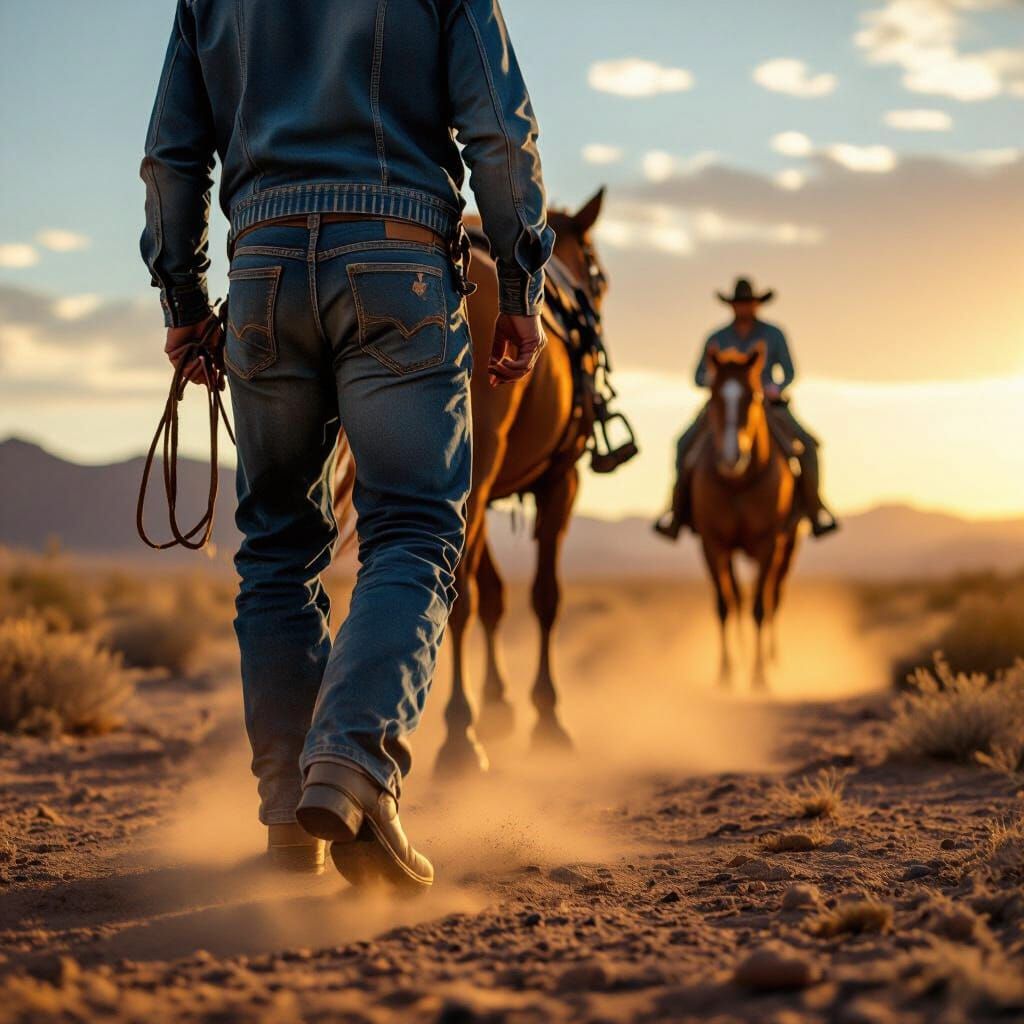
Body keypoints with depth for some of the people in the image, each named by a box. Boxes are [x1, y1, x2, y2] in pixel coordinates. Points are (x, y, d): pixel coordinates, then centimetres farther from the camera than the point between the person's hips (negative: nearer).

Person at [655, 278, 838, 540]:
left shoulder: (773, 335, 2)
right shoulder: (717, 339, 4)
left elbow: (789, 372, 6)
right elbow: (699, 377, 9)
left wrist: (777, 387, -16)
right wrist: (712, 381, -15)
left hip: (767, 405, 0)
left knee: (806, 445, -23)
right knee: (686, 445, -24)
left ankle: (815, 509, -7)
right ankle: (677, 511, -14)